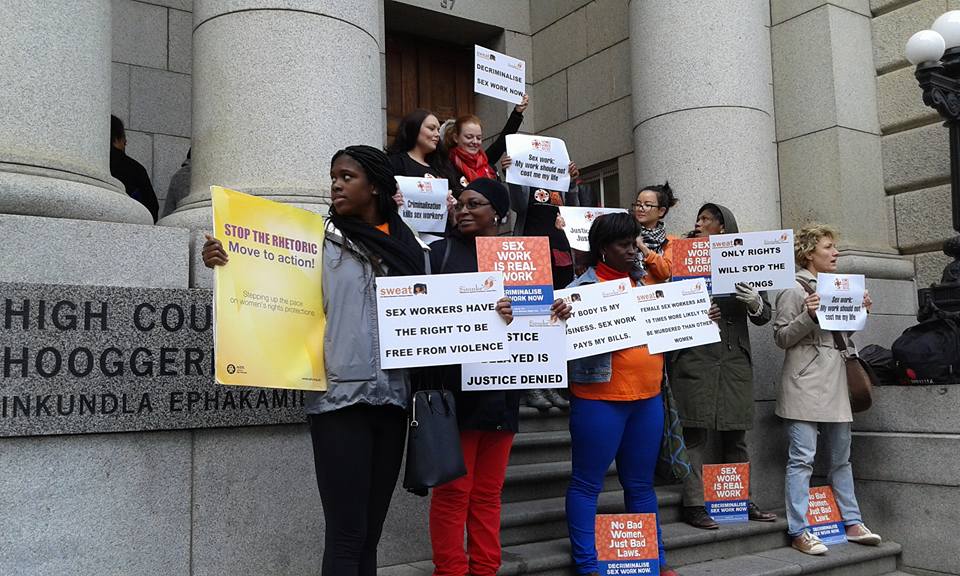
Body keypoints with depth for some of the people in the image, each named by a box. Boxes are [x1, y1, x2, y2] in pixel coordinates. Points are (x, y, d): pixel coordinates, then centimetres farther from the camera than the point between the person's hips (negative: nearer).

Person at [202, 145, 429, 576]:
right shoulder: (319, 240, 3)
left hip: (392, 399, 4)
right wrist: (223, 262, -21)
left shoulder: (411, 249, 10)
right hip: (339, 397, -3)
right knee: (346, 535, -4)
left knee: (371, 533, 11)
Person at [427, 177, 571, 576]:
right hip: (456, 385, -4)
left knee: (488, 492, 11)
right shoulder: (441, 251, 1)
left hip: (502, 387, 4)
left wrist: (554, 312, -6)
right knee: (453, 490, 1)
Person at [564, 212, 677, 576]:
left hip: (647, 397, 6)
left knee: (641, 483, 15)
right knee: (587, 484, 3)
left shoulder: (641, 282, 14)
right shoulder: (583, 287, -7)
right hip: (600, 399, -6)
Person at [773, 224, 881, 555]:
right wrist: (809, 316, -21)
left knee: (841, 458, 14)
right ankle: (799, 532, -2)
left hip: (835, 385, 8)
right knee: (802, 459, -6)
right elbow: (781, 337, -8)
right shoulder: (794, 290, -6)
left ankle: (852, 523, 23)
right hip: (804, 388, -8)